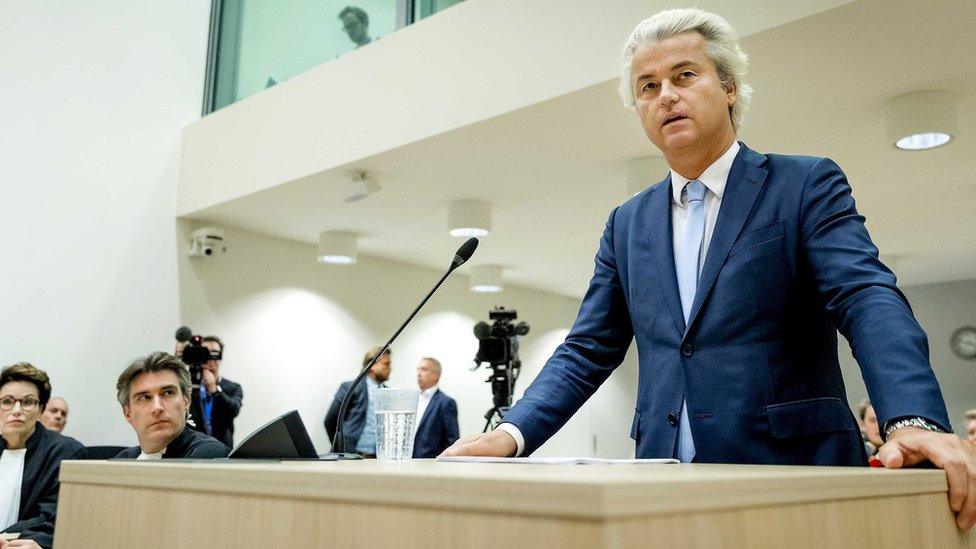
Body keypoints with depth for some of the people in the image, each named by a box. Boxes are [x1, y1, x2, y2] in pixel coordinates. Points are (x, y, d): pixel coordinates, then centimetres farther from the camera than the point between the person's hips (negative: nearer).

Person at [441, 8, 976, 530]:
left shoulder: (807, 186, 0)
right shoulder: (627, 225, 11)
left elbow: (868, 300, -13)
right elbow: (586, 353, 8)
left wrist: (913, 420, -31)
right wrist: (510, 434, -7)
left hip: (790, 474, -3)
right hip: (665, 485, 4)